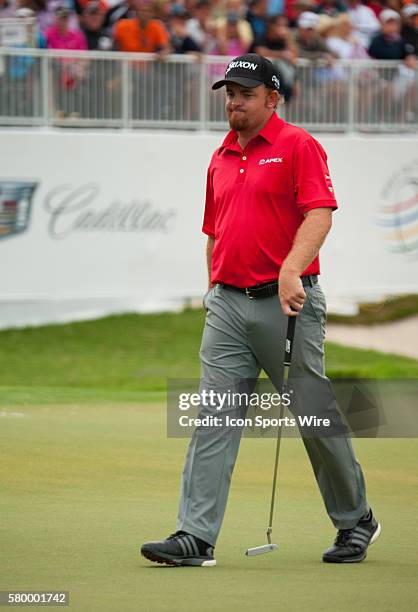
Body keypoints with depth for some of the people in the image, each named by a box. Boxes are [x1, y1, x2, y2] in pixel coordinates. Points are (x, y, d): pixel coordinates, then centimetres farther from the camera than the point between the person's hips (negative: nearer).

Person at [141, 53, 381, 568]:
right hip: (228, 304, 6)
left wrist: (291, 271, -28)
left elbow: (319, 214, -15)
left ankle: (355, 521, 21)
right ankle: (195, 537, -10)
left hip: (286, 301, -5)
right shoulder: (221, 159, 17)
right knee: (213, 419, -5)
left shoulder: (298, 146, -4)